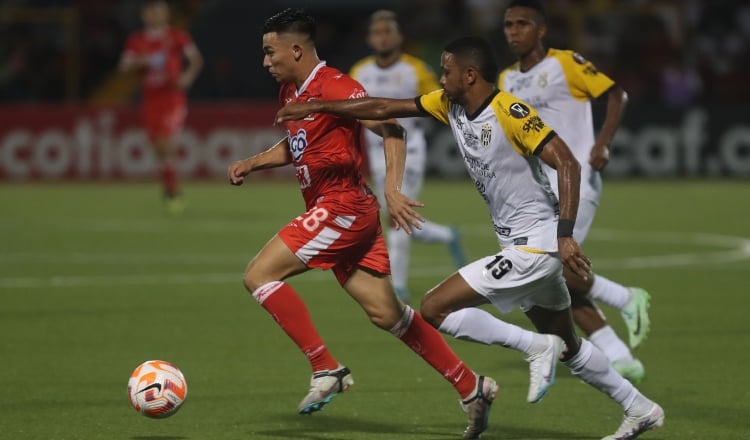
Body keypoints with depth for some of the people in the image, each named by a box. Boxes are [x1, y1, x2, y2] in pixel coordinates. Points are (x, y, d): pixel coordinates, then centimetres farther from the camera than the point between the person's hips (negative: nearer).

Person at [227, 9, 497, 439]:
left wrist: (393, 188, -28)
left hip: (343, 207, -9)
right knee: (386, 312, 8)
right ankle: (472, 388, 12)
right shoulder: (291, 92, 15)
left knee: (259, 275, -11)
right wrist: (252, 163, 17)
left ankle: (326, 370, -9)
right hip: (338, 211, 9)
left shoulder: (333, 86, -14)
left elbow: (390, 127, -19)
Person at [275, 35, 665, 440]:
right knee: (567, 346, 19)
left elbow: (567, 164, -23)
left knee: (434, 308, -11)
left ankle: (536, 348, -9)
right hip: (521, 245, 9)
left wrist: (565, 235, -29)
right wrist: (316, 107, 8)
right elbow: (385, 108, 10)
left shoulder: (510, 113, -19)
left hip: (535, 246, -9)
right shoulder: (450, 104, 5)